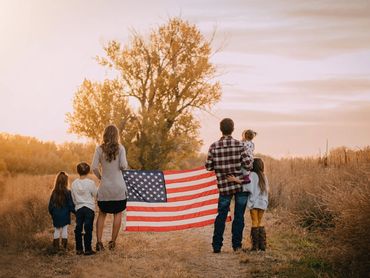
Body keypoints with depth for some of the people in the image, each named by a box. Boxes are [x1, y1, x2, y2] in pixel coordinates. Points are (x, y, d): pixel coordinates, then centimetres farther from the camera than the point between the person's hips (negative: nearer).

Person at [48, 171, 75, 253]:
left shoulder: (54, 193, 0)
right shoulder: (67, 193, -12)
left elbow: (50, 206, 6)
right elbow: (71, 206, -10)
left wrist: (52, 214, 20)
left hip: (56, 216, 3)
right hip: (65, 216, -3)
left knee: (57, 231, 12)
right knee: (65, 230, 4)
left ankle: (56, 247, 16)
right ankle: (64, 247, 5)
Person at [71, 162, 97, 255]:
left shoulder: (74, 183, 1)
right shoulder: (90, 183, -11)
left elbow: (73, 198, 9)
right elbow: (96, 194, 1)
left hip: (78, 208, 3)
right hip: (89, 208, -3)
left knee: (78, 229, 9)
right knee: (88, 229, -1)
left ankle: (79, 249, 12)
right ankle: (87, 249, -1)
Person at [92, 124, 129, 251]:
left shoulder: (99, 149, -2)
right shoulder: (120, 148, -6)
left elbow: (94, 167, -7)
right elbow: (123, 166, -14)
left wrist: (100, 177, 10)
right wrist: (125, 165, 9)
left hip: (104, 187, 2)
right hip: (118, 186, -2)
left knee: (102, 214, 11)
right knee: (118, 213, 10)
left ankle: (99, 242, 3)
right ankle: (113, 242, 9)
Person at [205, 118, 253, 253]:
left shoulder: (214, 147, -5)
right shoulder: (239, 145, -9)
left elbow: (208, 167, -2)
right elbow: (248, 164, -14)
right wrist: (250, 159, 8)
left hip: (224, 186, 1)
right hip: (241, 185, -1)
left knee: (221, 215, 10)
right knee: (239, 216, 8)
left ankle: (217, 245, 9)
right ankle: (236, 245, 10)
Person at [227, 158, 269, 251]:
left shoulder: (253, 174, -8)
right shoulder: (264, 176, 11)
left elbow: (249, 185, -25)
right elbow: (266, 190, 11)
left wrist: (236, 180, -28)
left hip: (254, 202, -6)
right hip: (263, 203, 6)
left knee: (255, 223, -2)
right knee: (259, 223, 14)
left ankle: (255, 245, -3)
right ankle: (262, 244, 12)